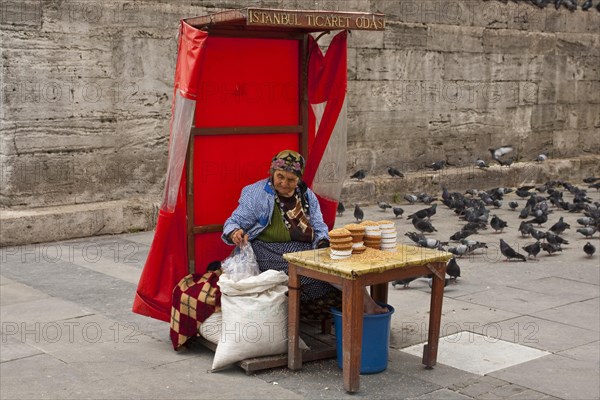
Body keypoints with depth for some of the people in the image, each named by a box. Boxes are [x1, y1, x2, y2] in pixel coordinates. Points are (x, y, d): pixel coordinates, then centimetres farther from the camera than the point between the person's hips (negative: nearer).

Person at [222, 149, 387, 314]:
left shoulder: (308, 196, 16)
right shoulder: (256, 194, 3)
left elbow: (319, 228, 16)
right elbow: (234, 222, 1)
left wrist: (323, 245, -8)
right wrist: (235, 233, -24)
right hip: (270, 253, -5)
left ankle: (365, 303, -34)